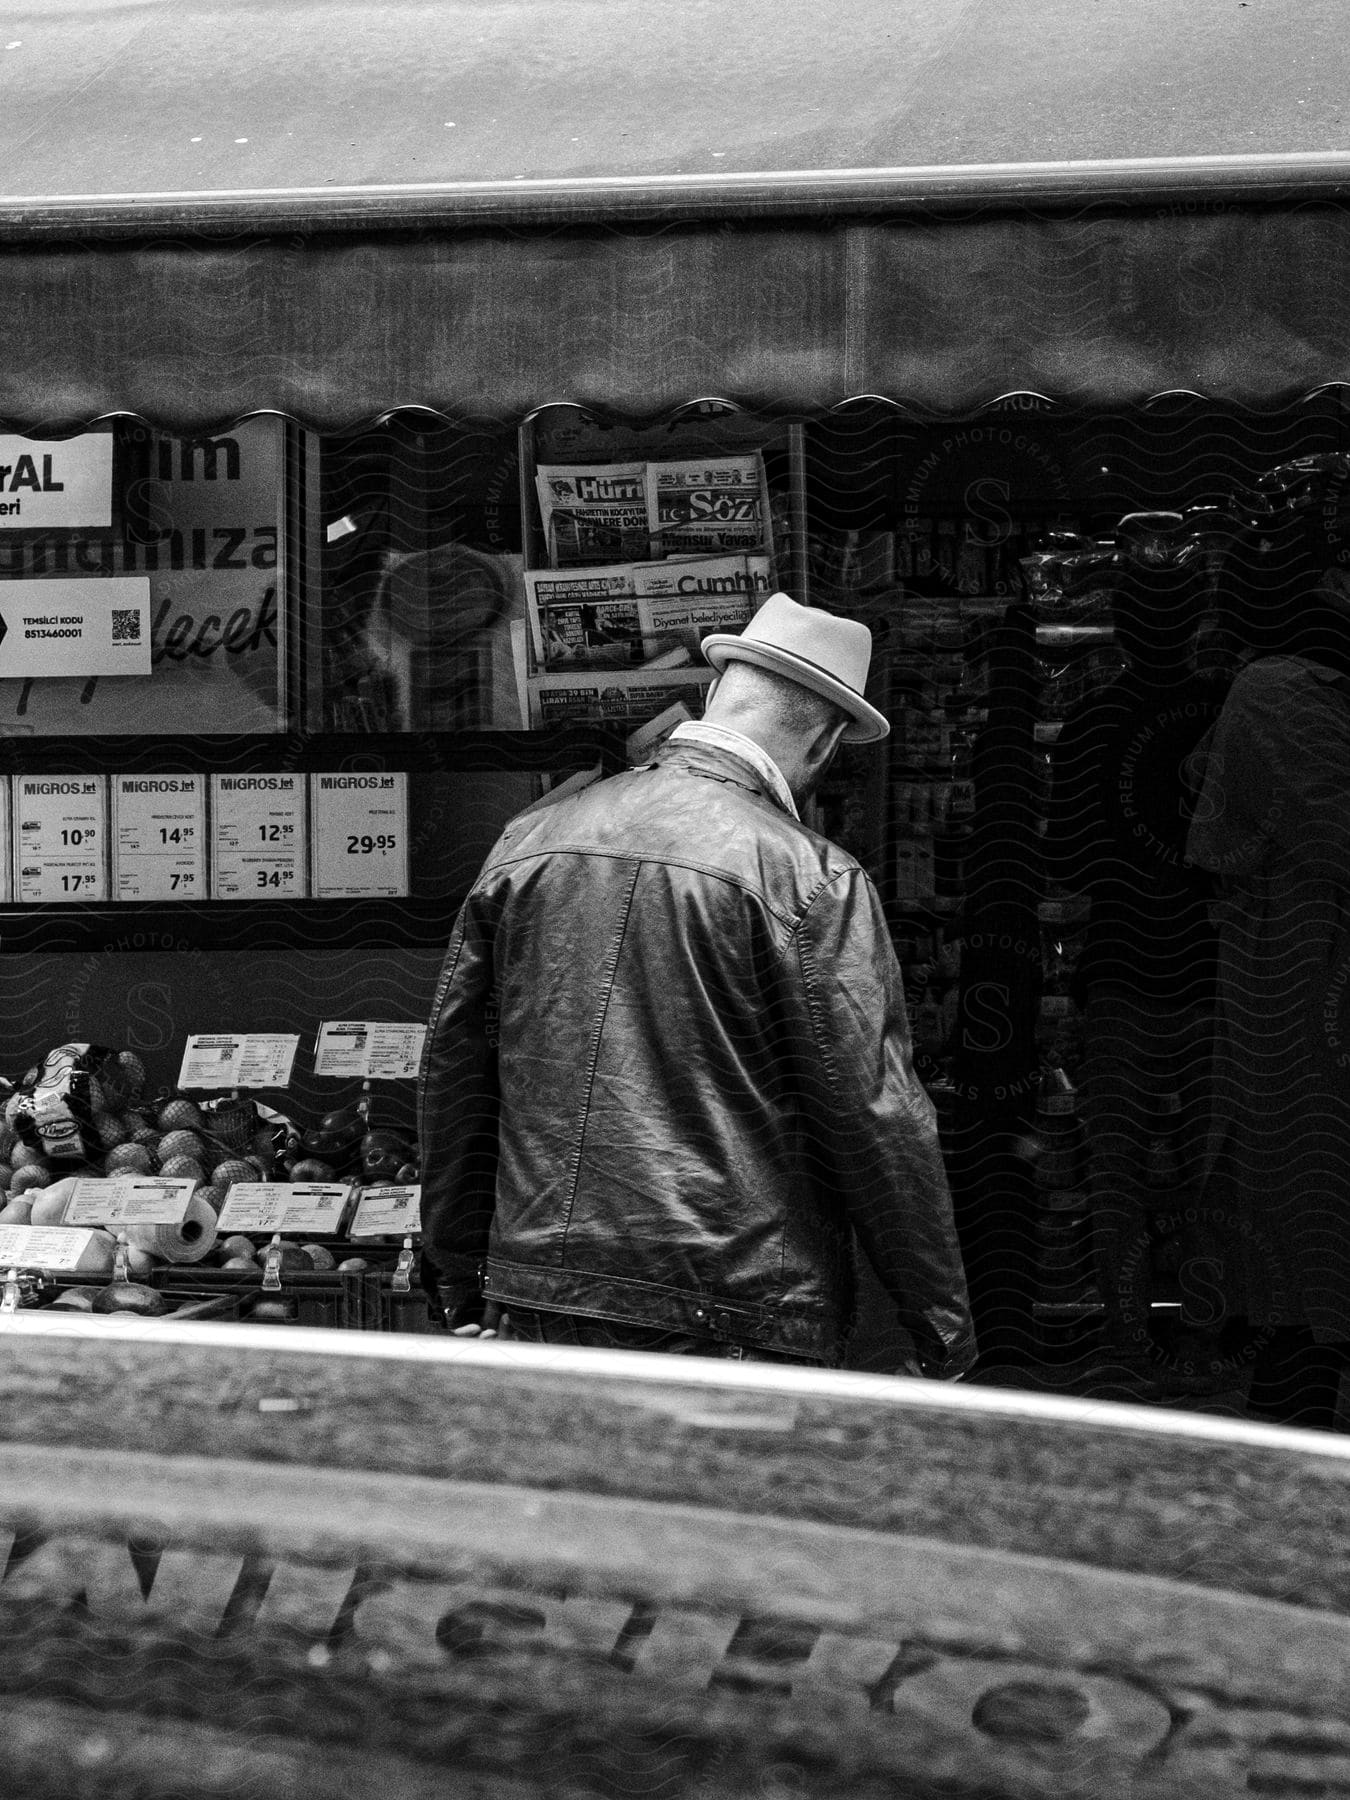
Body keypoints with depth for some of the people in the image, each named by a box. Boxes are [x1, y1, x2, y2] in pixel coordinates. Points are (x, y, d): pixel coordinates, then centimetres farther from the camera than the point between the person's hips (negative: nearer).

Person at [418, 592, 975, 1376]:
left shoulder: (527, 841, 9)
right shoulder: (810, 878, -9)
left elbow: (452, 1073, 14)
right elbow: (874, 1114, -9)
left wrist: (459, 1282, 23)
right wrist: (943, 1322, 1)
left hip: (544, 1299, 6)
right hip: (737, 1324, -6)